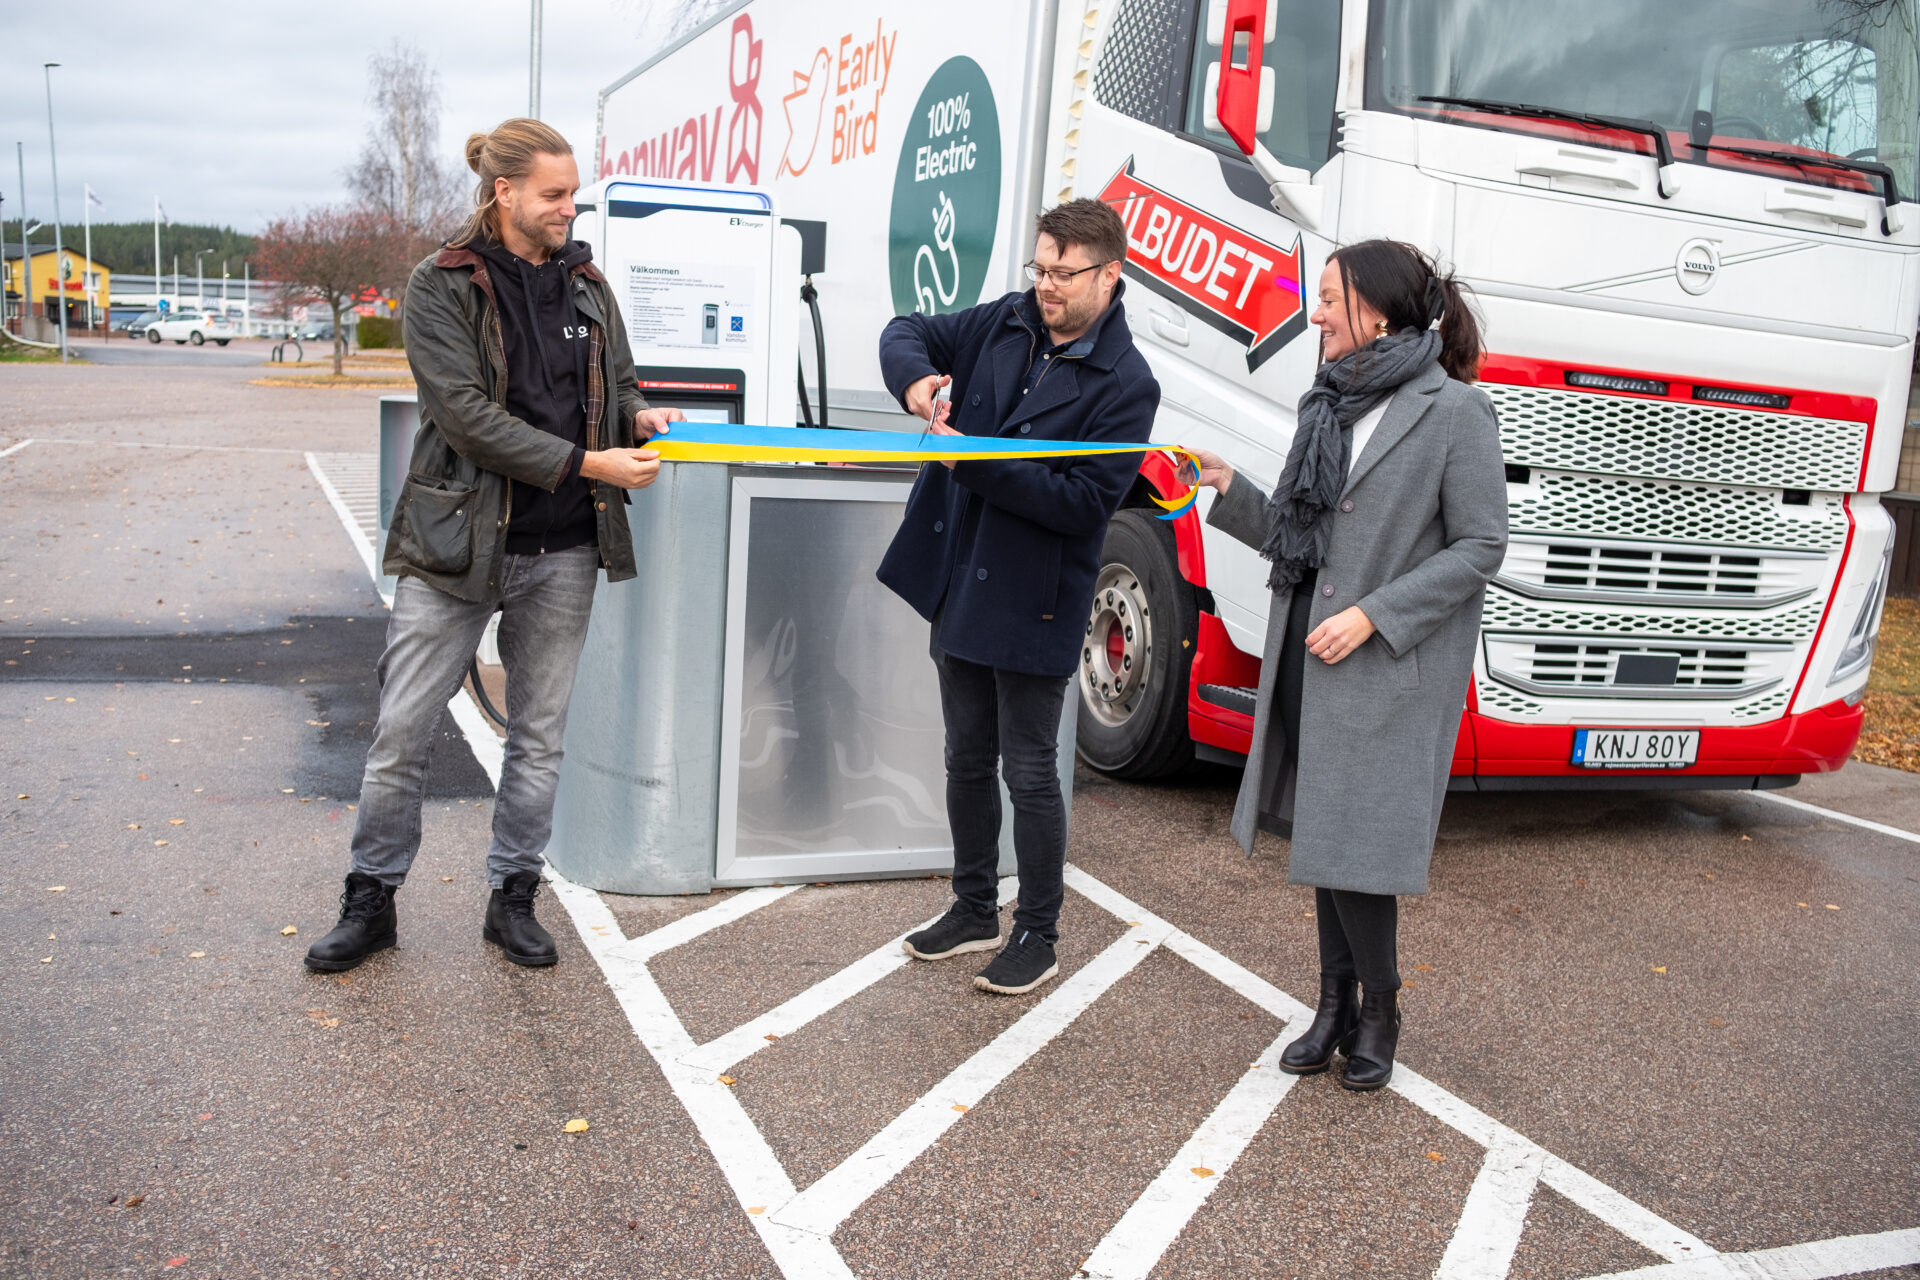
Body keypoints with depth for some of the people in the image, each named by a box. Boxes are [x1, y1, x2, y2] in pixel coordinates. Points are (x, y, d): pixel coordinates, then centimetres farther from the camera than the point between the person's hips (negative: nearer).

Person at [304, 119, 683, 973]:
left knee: (539, 736, 11)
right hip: (457, 540, -4)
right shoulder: (442, 286, -5)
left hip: (563, 550, 4)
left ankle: (513, 897, 26)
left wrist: (637, 416, -5)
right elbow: (467, 414, -15)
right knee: (402, 732, 2)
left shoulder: (586, 284, 10)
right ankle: (371, 901, 21)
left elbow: (618, 381, 20)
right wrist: (588, 463, -20)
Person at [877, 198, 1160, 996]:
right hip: (957, 584, 6)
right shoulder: (1005, 324, 4)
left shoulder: (1125, 384, -13)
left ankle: (1038, 934, 21)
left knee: (1029, 773, 3)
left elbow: (1086, 502, -20)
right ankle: (975, 910, 34)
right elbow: (907, 331, 12)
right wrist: (914, 378, -12)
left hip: (1032, 602, -6)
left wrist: (978, 463, -26)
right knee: (967, 760, 17)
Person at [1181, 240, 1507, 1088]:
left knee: (1353, 845, -4)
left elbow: (1480, 545, -10)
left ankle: (1377, 1013, 17)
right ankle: (1337, 1005, 27)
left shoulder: (1455, 410, -9)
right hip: (1309, 654, 7)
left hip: (1387, 669, -7)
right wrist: (1230, 492, 0)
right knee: (1321, 836, 12)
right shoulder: (1330, 405, 12)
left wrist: (1374, 615, -17)